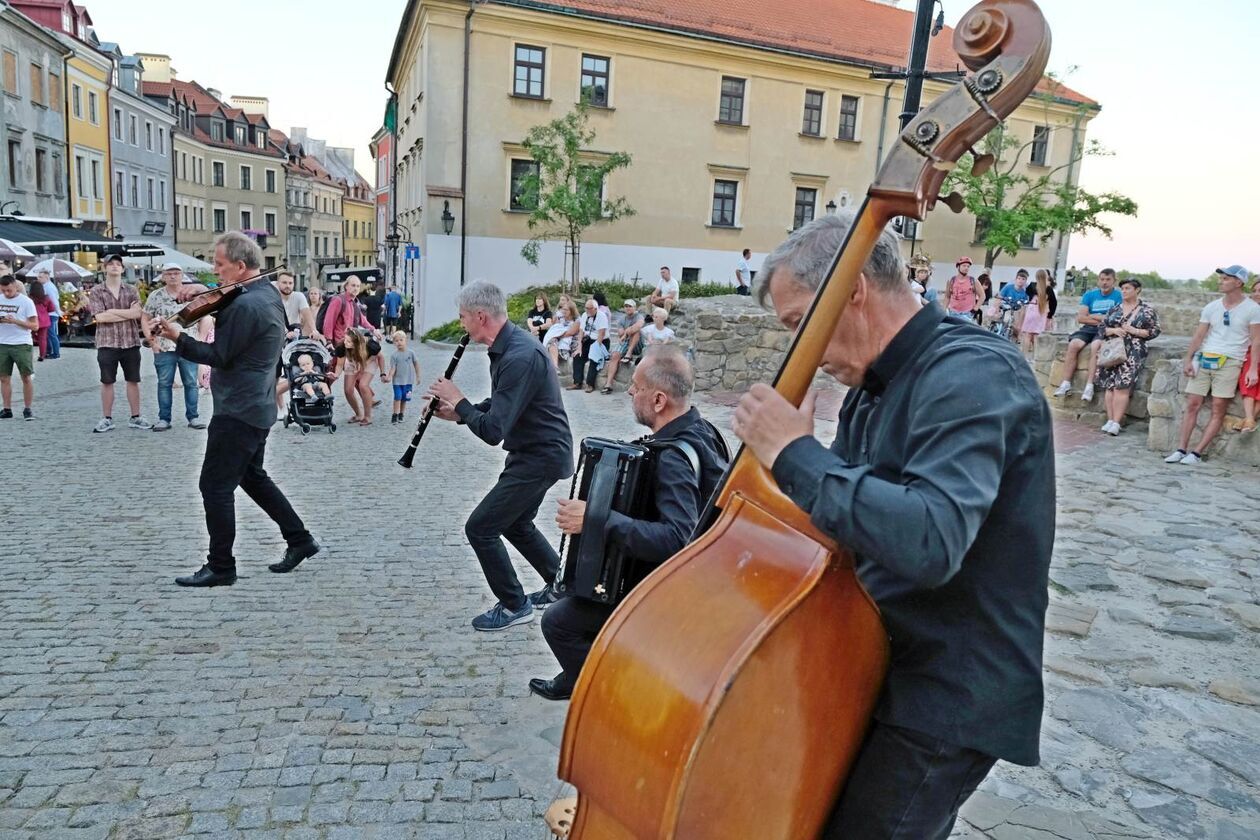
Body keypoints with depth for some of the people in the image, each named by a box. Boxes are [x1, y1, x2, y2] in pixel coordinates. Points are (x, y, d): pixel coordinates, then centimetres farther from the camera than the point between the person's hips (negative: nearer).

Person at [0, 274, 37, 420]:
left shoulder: (26, 301, -3)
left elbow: (35, 326, -6)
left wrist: (15, 321, -19)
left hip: (22, 344, -4)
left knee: (26, 377, -2)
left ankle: (27, 409, 7)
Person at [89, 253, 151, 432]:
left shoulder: (131, 291, 8)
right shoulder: (96, 292, 2)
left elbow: (137, 313, -7)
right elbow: (100, 317, -10)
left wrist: (112, 311, -12)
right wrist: (128, 313, -10)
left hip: (131, 343, 2)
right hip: (107, 344, -2)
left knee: (133, 381, 7)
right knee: (107, 382, 5)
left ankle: (135, 418, 14)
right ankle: (107, 419, 12)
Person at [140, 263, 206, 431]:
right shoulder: (155, 296, 3)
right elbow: (145, 319, 7)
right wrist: (151, 339, -3)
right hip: (164, 348, 0)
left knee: (191, 383, 4)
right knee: (164, 384, 5)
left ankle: (193, 417, 11)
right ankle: (164, 419, 11)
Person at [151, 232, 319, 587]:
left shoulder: (244, 305, -21)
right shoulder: (269, 293, 9)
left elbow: (218, 356, -19)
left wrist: (177, 337, -12)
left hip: (238, 410, -10)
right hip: (258, 406, 10)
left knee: (215, 486, -1)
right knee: (252, 476, 22)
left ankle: (220, 567, 9)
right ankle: (299, 539, 25)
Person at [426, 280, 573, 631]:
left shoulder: (520, 356, -27)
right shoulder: (508, 345, 5)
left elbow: (492, 431, -28)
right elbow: (499, 406, 18)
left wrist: (458, 399, -13)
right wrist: (457, 412, 5)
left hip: (540, 457, -10)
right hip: (532, 451, 10)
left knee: (480, 528, -4)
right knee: (515, 524, 23)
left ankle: (514, 606, 12)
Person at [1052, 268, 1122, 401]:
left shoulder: (1119, 296, 1)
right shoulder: (1089, 295, 11)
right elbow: (1080, 318, 1)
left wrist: (1092, 316, -3)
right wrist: (1103, 319, -6)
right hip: (1088, 329, 3)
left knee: (1095, 346, -34)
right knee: (1073, 344, -26)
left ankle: (1089, 385, -34)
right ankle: (1066, 384, -27)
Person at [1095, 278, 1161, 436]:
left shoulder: (1147, 310, 5)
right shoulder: (1115, 309, 16)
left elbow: (1154, 331, 1)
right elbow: (1101, 327, 14)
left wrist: (1133, 330, -10)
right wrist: (1114, 330, -6)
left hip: (1133, 352, -4)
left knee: (1122, 385, -16)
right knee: (1109, 385, -6)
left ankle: (1116, 422, -15)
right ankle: (1110, 420, -3)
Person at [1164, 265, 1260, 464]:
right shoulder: (1212, 307, 9)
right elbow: (1199, 335, 9)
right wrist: (1188, 360, 1)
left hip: (1230, 362, -3)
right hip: (1204, 358, 3)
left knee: (1219, 409, -6)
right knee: (1192, 404, -2)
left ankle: (1197, 453, -5)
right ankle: (1181, 449, -1)